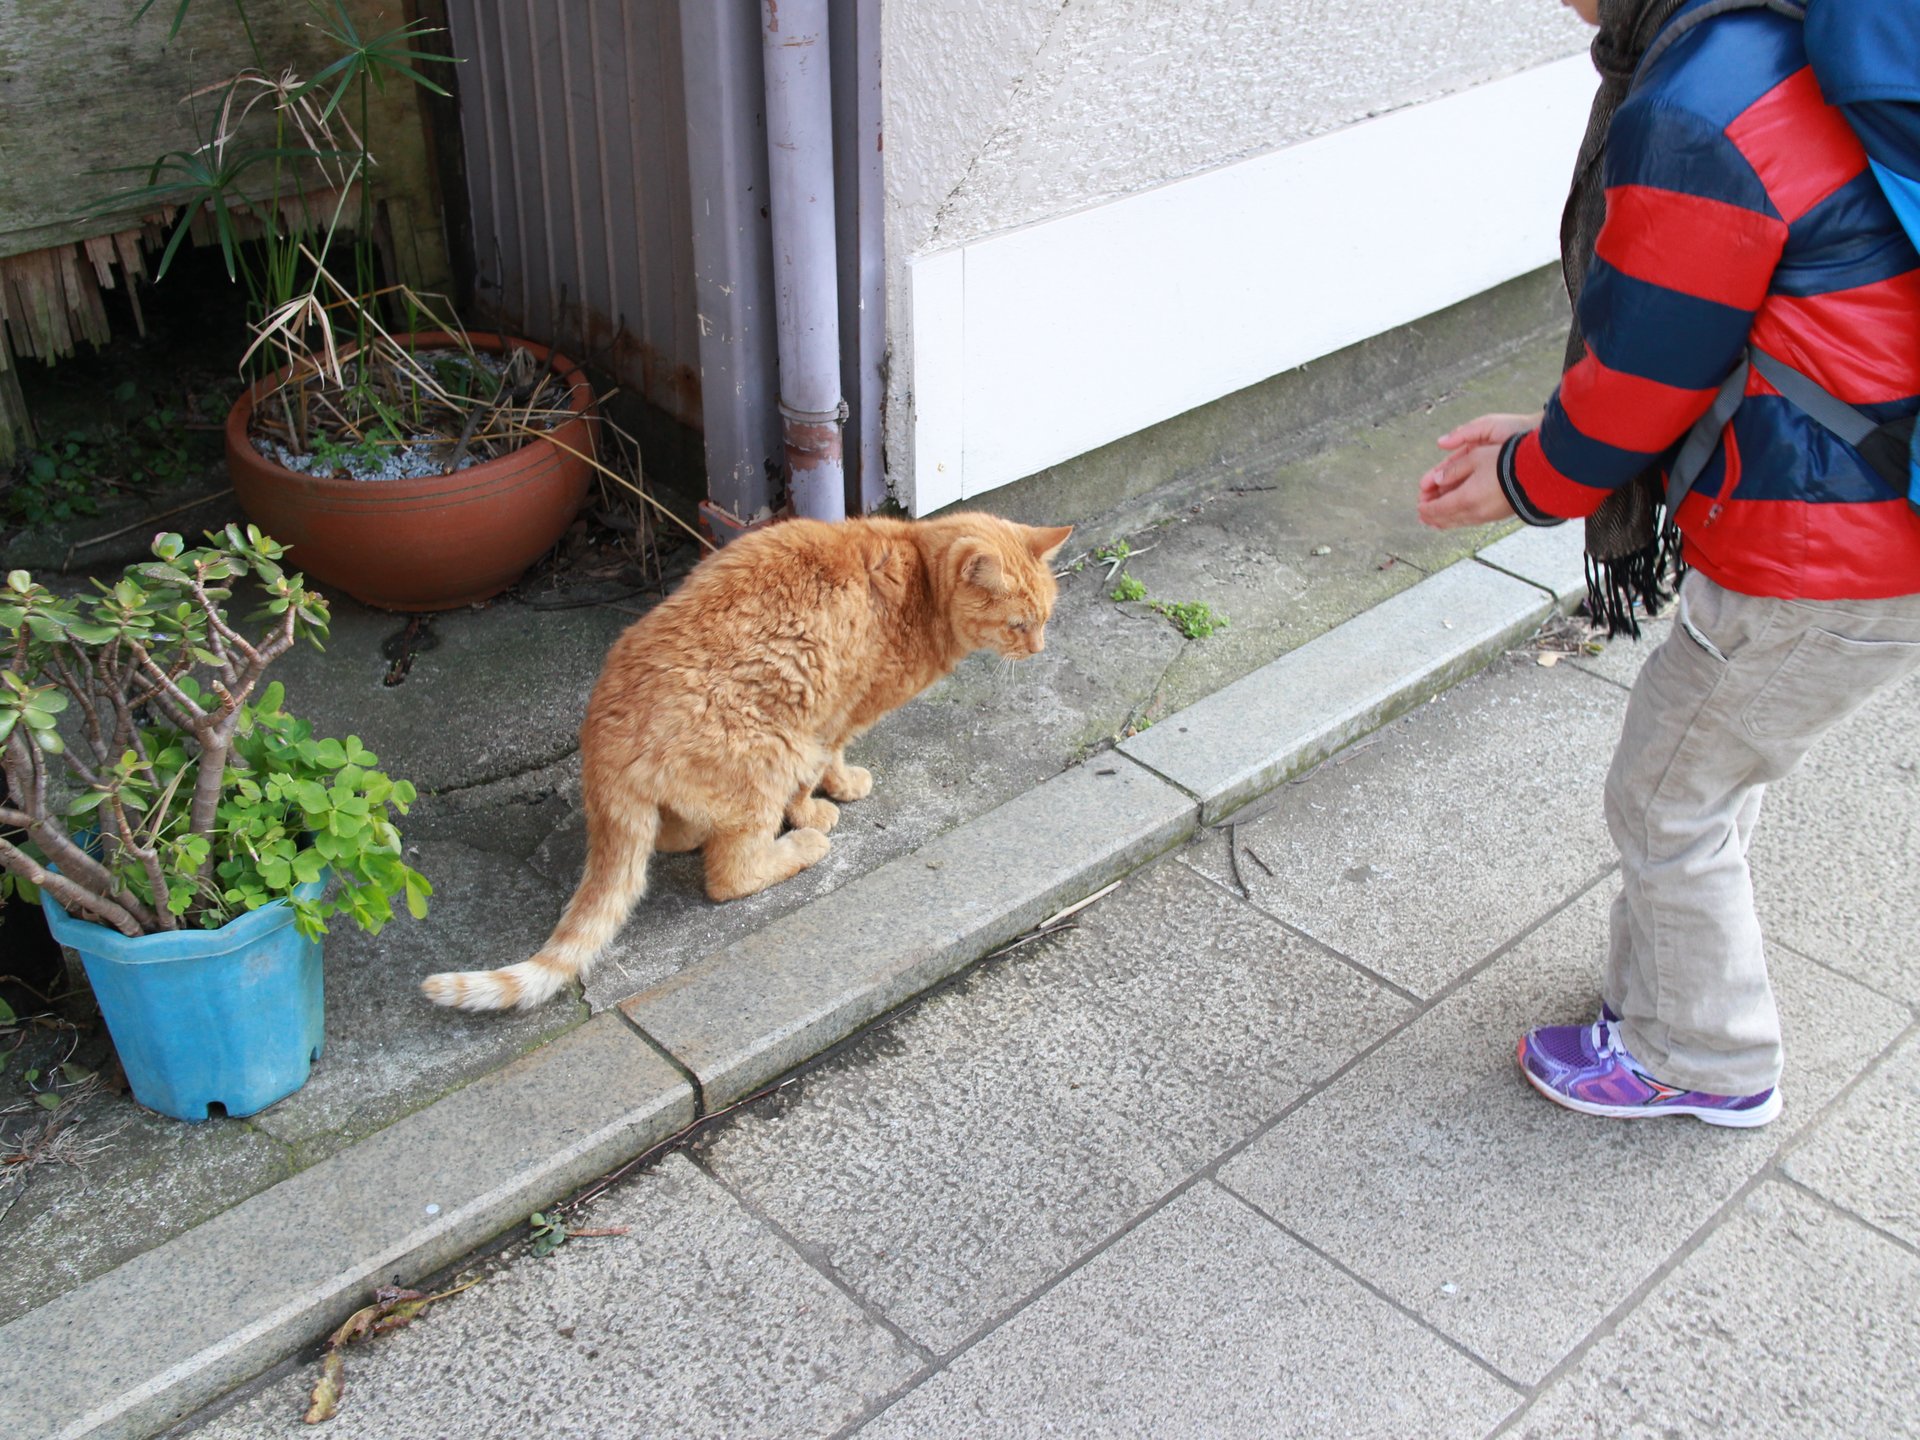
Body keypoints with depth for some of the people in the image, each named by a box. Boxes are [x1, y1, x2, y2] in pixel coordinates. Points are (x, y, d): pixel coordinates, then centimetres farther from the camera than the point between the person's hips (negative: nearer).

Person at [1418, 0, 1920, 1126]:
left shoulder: (1692, 114, -27)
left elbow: (1644, 372, -17)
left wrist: (1524, 483, 1)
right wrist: (1545, 434, 11)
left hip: (1824, 557, -9)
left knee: (1670, 802, 11)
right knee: (1711, 778, 25)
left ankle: (1702, 1063, 33)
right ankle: (1668, 1001, 45)